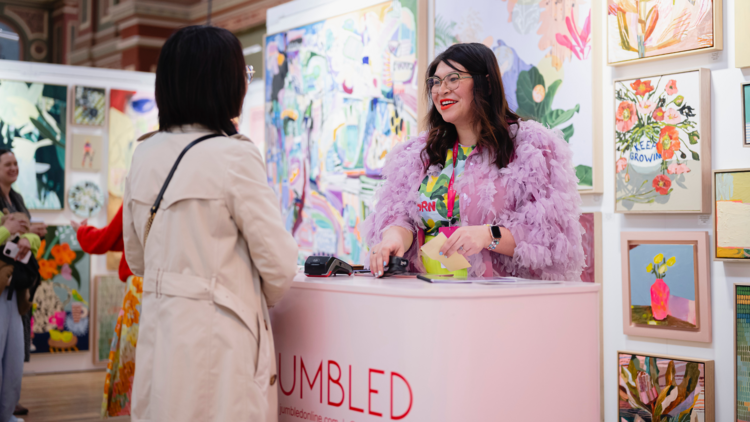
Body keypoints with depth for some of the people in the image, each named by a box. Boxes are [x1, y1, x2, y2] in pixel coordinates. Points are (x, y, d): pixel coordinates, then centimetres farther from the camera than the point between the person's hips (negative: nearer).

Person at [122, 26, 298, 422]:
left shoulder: (144, 154, 4)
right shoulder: (234, 156, -14)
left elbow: (136, 258, 14)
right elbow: (278, 263, -10)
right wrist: (263, 299, 9)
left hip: (159, 330, 6)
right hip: (218, 339, -6)